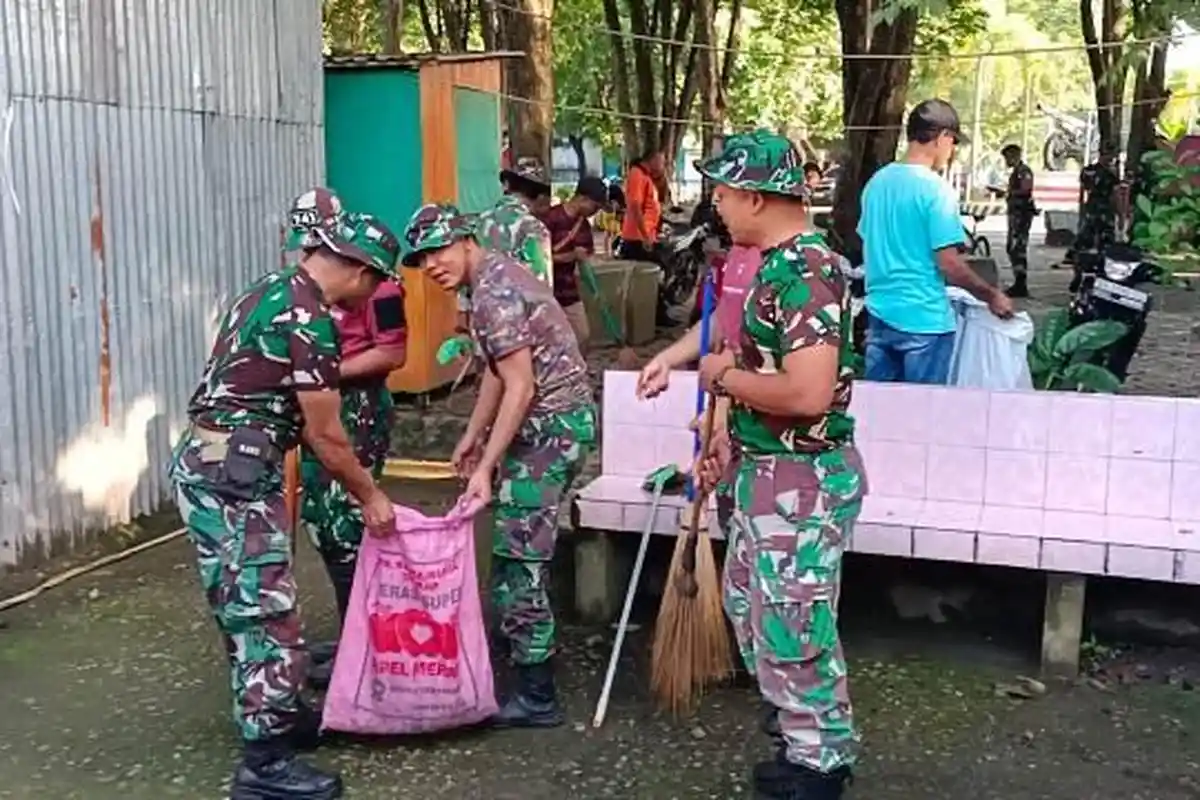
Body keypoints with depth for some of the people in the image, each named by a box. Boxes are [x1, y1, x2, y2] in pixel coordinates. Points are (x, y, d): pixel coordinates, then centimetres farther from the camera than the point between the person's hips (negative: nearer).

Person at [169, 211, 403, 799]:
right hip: (233, 473, -10)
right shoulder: (309, 321, -17)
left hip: (208, 463, 10)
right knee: (266, 613, -4)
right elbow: (326, 436, -12)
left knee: (248, 606, 19)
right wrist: (369, 496, 0)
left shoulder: (271, 290, 14)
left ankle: (276, 717, 32)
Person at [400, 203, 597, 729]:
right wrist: (472, 437, 24)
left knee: (520, 554, -7)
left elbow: (520, 388, -23)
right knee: (516, 543, 24)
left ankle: (537, 697, 0)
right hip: (551, 421, 11)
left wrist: (486, 467, -23)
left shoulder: (493, 294, -19)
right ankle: (519, 638, 43)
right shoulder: (494, 277, 12)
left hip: (552, 426, -11)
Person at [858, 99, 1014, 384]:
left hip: (880, 314, 7)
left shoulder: (877, 181, 7)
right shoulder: (936, 190, -14)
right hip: (924, 319, -7)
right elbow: (949, 265, -16)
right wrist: (992, 296, -2)